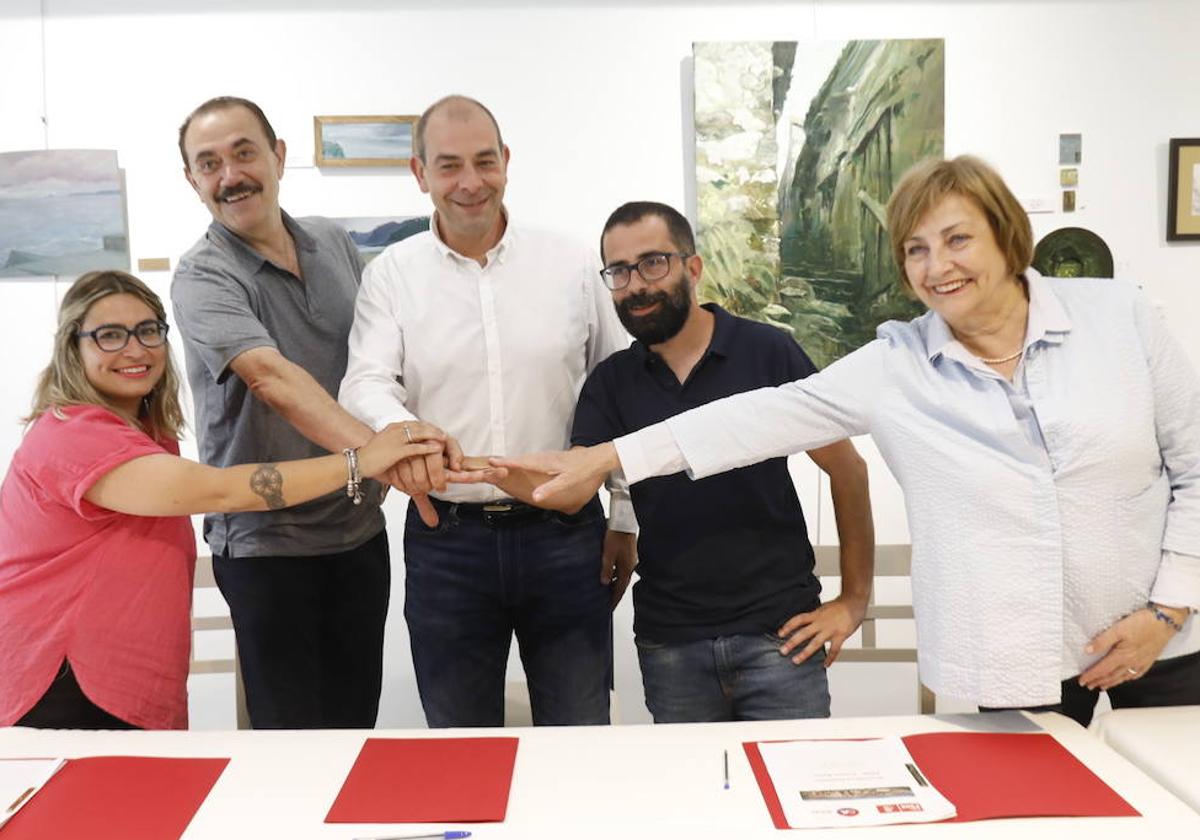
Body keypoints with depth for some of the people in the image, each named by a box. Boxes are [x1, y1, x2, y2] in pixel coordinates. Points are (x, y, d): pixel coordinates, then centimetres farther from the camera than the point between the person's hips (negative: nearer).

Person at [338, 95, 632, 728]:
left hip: (564, 532, 0)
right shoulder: (391, 274, 2)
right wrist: (400, 429, -33)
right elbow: (364, 385, -9)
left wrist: (626, 519, 6)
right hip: (446, 538, 0)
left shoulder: (572, 265, 3)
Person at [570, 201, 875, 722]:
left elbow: (846, 470, -1)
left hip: (779, 633, -2)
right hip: (669, 644, 3)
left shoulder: (767, 352, -6)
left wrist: (854, 601, -1)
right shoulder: (609, 384, 3)